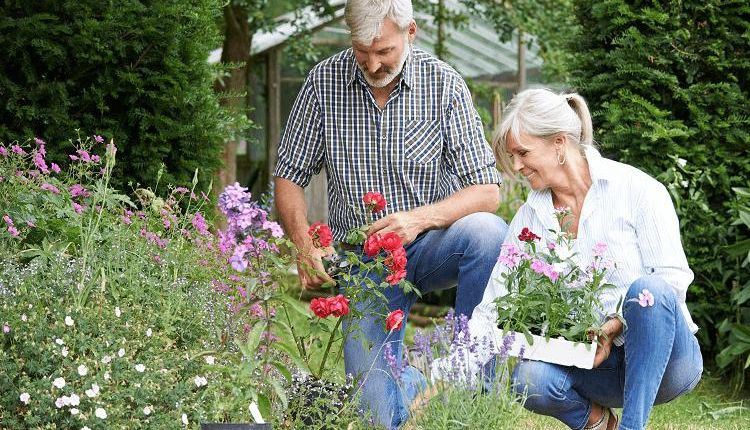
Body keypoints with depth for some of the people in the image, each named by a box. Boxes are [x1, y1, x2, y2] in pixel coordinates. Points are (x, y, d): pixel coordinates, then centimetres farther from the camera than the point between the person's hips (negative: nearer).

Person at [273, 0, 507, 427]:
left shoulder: (444, 84, -9)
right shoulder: (324, 82, -5)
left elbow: (487, 191, -11)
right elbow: (289, 176, 3)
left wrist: (421, 218, -29)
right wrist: (305, 245, -14)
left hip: (429, 245, 0)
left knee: (487, 231, -36)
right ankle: (414, 383, 22)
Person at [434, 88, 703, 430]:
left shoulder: (635, 189, -7)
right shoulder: (529, 217, 5)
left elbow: (672, 276, -12)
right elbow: (494, 307, 0)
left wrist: (615, 327, -25)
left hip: (666, 355, -3)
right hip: (596, 364, 3)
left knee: (647, 290, -35)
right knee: (530, 377, -28)